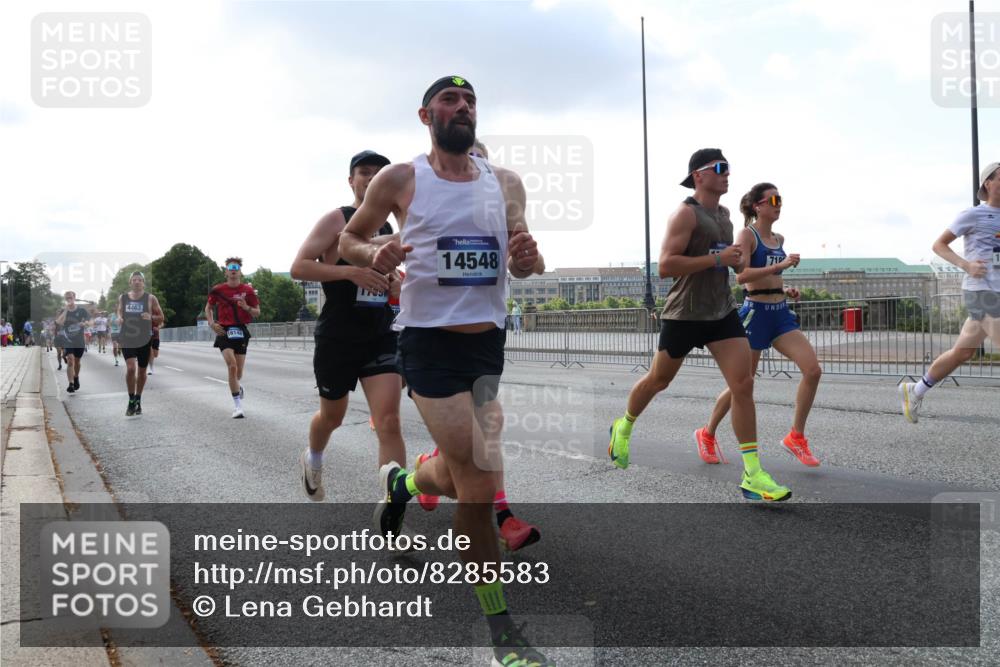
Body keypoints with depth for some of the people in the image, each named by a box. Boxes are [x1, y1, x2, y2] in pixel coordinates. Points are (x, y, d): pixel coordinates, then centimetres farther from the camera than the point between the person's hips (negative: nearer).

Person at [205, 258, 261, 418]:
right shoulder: (218, 290, 2)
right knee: (232, 366, -19)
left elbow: (257, 312, 6)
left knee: (238, 372, 7)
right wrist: (211, 323, -1)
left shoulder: (248, 290, 1)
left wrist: (247, 308, -16)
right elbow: (208, 307, 15)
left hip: (241, 331, 1)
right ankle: (237, 405, -12)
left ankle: (236, 386, 46)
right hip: (224, 331, -1)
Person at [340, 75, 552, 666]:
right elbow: (349, 238, 9)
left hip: (491, 341, 5)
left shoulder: (506, 183, 9)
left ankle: (400, 483, 51)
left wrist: (529, 258, -10)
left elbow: (523, 264, 15)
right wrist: (375, 255, -13)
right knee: (479, 486, -10)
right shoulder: (400, 180, -1)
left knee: (462, 476, 14)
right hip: (431, 344, -5)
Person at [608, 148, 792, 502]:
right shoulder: (686, 213, -12)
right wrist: (717, 258, -23)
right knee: (658, 381, 12)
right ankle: (623, 429, 41)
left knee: (744, 385, -8)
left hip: (723, 312, 6)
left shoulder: (723, 214, 13)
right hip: (684, 314, -6)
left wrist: (737, 261, 10)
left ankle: (752, 476, -6)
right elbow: (665, 266, -23)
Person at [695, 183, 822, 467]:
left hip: (781, 313, 7)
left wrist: (786, 290, 10)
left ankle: (796, 437, 5)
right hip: (756, 313, -6)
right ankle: (707, 435, 24)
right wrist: (780, 265, -25)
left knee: (813, 370, -9)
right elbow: (741, 276, -21)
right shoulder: (747, 234, -7)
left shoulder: (779, 239, 14)